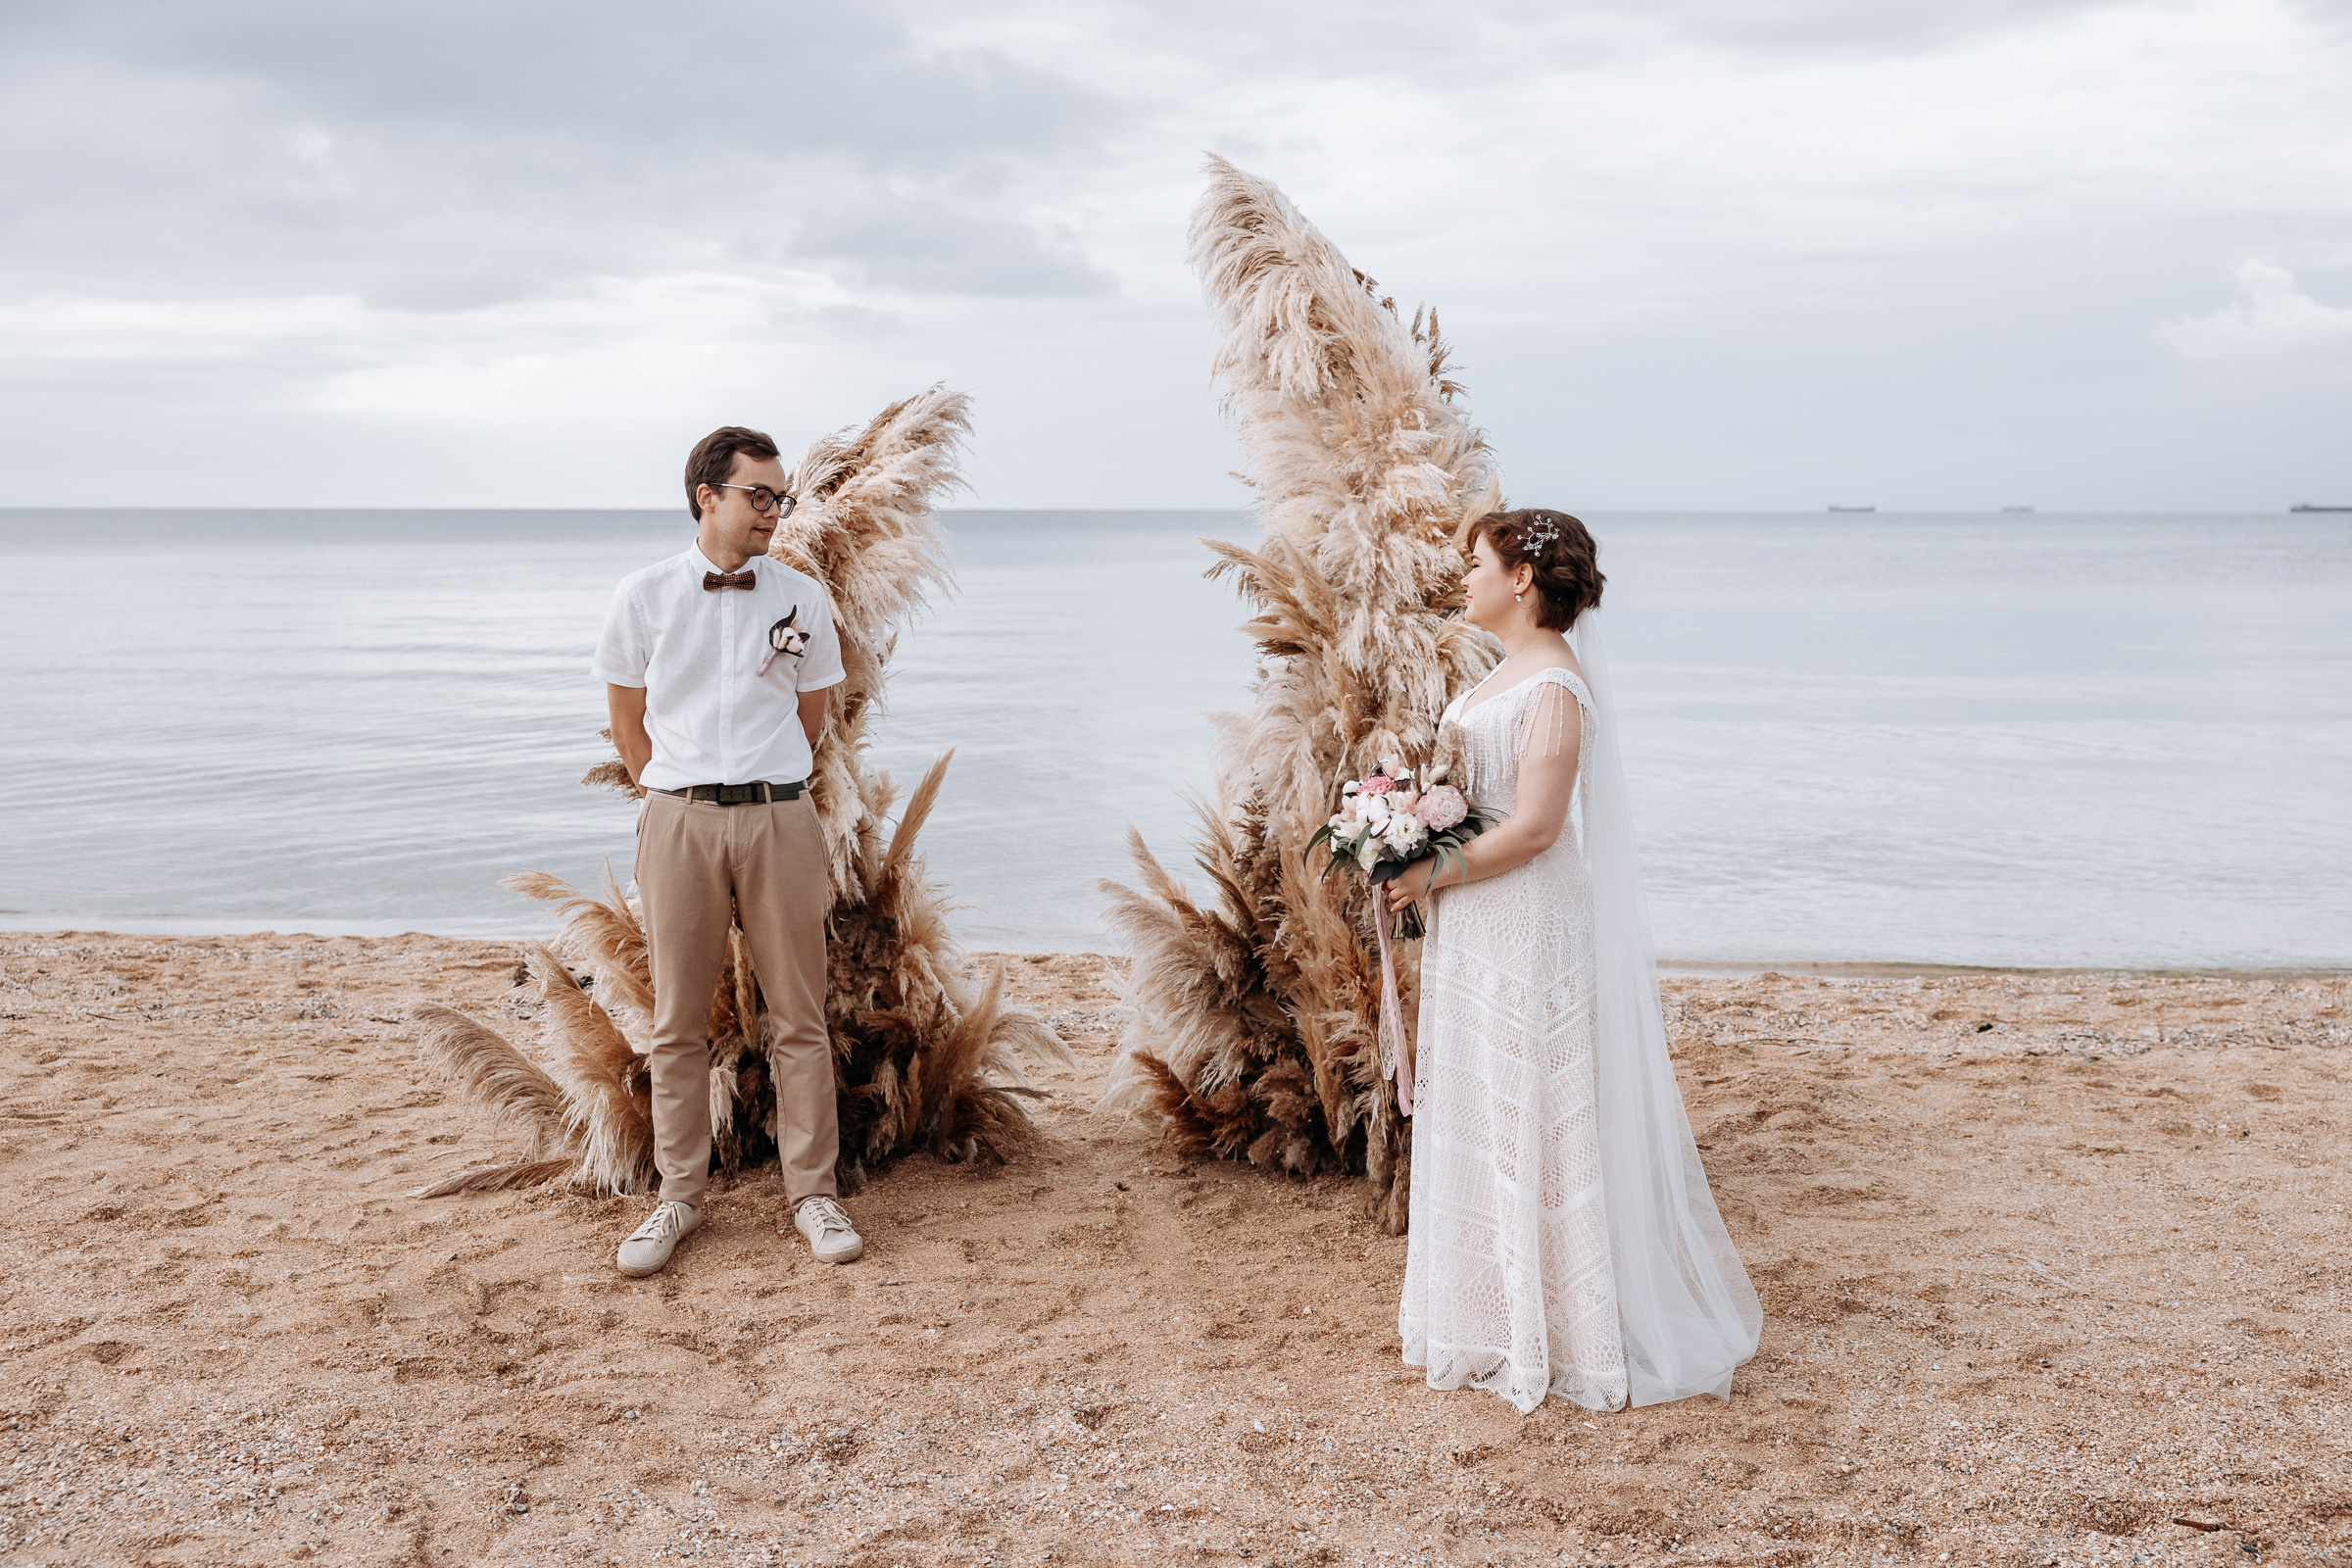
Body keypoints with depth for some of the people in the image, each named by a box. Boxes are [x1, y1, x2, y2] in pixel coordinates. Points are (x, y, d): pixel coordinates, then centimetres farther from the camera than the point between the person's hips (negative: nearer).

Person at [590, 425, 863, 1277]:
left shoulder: (800, 599, 5)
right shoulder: (643, 597, 2)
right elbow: (628, 718, 11)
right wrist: (677, 800, 9)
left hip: (778, 820, 1)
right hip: (677, 822, 0)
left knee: (799, 1017, 4)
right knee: (678, 1021, 6)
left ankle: (813, 1191, 14)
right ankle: (680, 1194, 18)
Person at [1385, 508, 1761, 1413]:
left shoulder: (1556, 686, -18)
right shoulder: (1507, 674, 12)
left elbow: (1533, 828, -24)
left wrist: (1431, 876, -16)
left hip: (1531, 930, -10)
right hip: (1478, 932, 10)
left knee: (1536, 1117, 0)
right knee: (1480, 1112, 16)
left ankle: (1567, 1332, 13)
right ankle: (1487, 1302, 30)